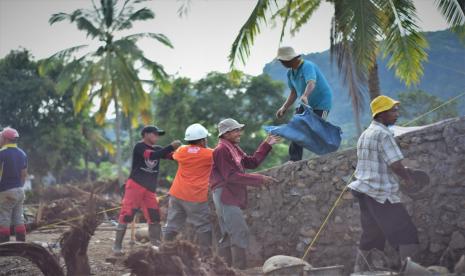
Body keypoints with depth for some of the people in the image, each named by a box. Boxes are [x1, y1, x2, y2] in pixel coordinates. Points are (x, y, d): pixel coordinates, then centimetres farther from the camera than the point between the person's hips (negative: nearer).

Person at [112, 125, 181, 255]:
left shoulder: (157, 149, 12)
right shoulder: (139, 147, -7)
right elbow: (152, 155, -24)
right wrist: (171, 146, -27)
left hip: (150, 189, 7)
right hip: (135, 185, -7)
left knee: (154, 217, 5)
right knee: (126, 215, -6)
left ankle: (155, 246, 10)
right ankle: (117, 245, 1)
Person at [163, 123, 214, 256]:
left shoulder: (181, 151, 6)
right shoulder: (209, 154, -7)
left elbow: (174, 155, 27)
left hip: (176, 194, 5)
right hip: (196, 197, -5)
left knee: (172, 225, 13)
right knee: (204, 228, 4)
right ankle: (206, 254, 5)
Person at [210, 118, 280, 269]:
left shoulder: (234, 148, 17)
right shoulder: (222, 150, -14)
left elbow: (252, 162, 17)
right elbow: (231, 176, -20)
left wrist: (266, 145, 12)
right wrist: (260, 179, -19)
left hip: (230, 197, 10)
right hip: (226, 196, -10)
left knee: (228, 236, 11)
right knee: (240, 231, -14)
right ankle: (240, 269, -14)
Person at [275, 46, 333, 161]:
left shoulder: (307, 66, -24)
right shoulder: (290, 73, 4)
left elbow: (311, 83, -43)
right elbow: (294, 92, 11)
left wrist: (305, 96, -62)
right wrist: (285, 107, -1)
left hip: (321, 103, -8)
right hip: (307, 104, 8)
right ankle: (294, 159, -2)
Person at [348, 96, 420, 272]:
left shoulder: (365, 134, 15)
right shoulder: (383, 134, -13)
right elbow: (395, 164, -19)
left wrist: (402, 171, 17)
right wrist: (407, 177, -1)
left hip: (364, 190, 9)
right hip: (381, 193, -9)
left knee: (370, 236, 16)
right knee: (407, 236, -5)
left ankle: (358, 270, 17)